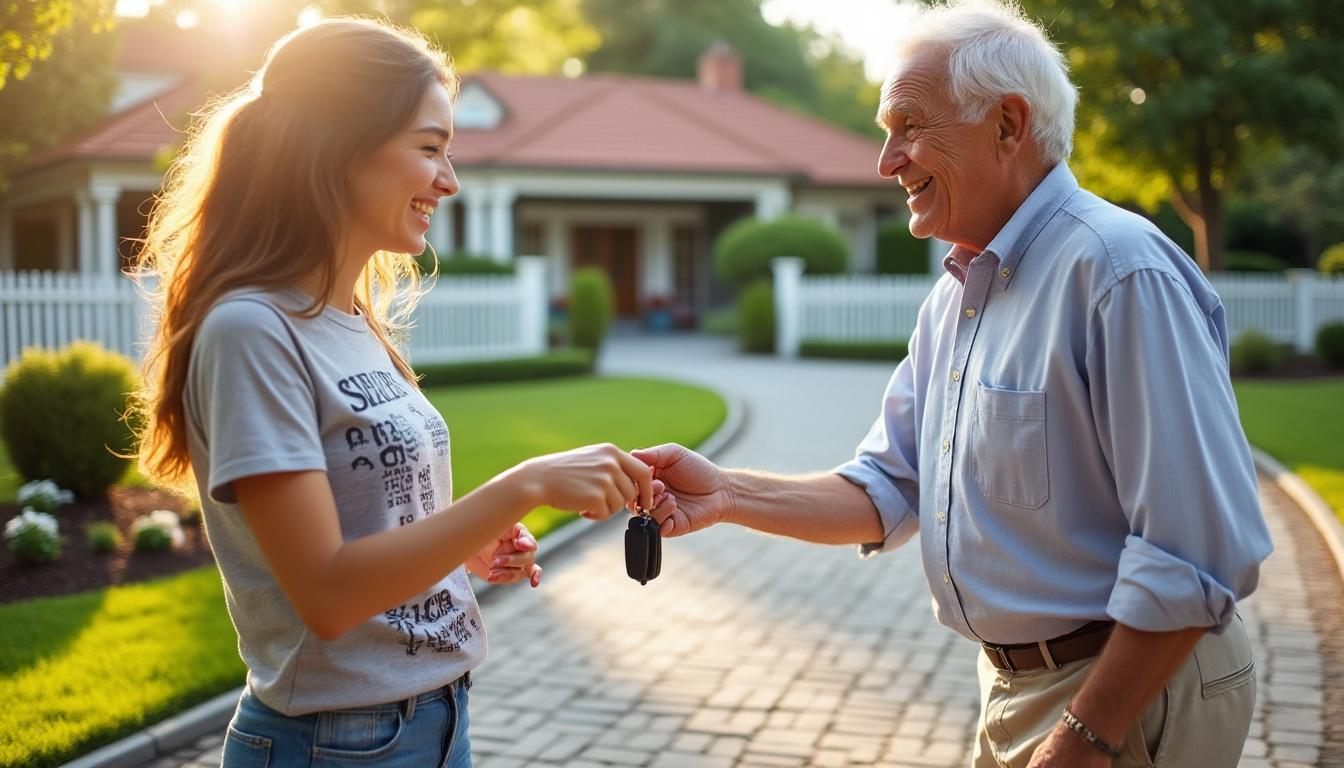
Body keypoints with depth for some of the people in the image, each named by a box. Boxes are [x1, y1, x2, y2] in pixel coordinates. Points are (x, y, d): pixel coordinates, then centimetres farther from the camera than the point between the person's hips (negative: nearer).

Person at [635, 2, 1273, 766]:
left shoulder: (1117, 270, -21)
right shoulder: (954, 299, 8)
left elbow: (1197, 554, -25)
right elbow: (890, 491, 8)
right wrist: (727, 494, -6)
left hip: (1126, 700, -8)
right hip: (1016, 690, 9)